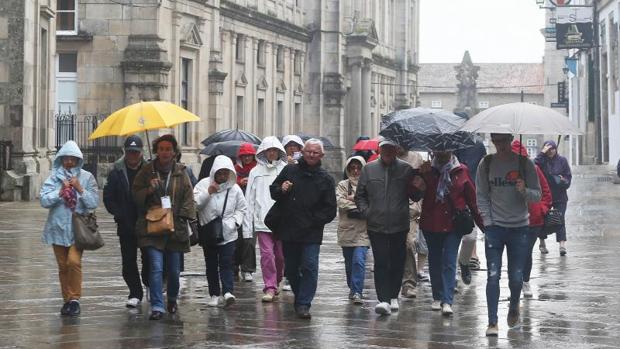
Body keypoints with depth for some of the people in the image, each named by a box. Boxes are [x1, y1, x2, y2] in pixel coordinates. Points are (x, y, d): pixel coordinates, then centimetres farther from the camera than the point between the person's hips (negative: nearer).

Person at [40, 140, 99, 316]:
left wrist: (79, 188, -15)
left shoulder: (87, 177, 0)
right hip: (58, 227, 2)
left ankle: (75, 298, -7)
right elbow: (44, 200, -7)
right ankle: (67, 299, 21)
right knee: (63, 266, 9)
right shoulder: (54, 177, 2)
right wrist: (61, 191, -16)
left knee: (74, 261, -19)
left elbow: (94, 202, -6)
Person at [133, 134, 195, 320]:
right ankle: (157, 307, -9)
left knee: (174, 270, 8)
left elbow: (188, 198, 8)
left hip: (175, 228, 2)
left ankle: (172, 298, 35)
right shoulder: (146, 171, 5)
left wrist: (183, 216, -4)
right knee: (156, 267, -13)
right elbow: (135, 195, 7)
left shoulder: (181, 172, 7)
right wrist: (149, 190, -12)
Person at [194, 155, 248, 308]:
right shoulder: (203, 184, -1)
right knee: (211, 265, 7)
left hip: (228, 234, -1)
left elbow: (241, 209, 10)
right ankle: (214, 294, 13)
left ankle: (228, 292, -19)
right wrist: (208, 192, -21)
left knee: (226, 264, -11)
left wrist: (235, 222, -5)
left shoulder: (235, 188, 2)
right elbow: (194, 203, -11)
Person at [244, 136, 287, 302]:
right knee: (267, 254, -7)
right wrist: (248, 223, 3)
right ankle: (270, 287, -2)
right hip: (262, 220, 0)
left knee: (281, 255, 8)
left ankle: (276, 282, 30)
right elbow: (250, 199, 7)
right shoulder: (256, 172, 7)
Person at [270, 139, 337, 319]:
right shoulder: (289, 170, 6)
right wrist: (281, 190, -7)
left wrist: (314, 221, -9)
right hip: (288, 231, 3)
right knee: (290, 268, 11)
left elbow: (330, 210, 3)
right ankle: (300, 297, 30)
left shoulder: (325, 179, 2)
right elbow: (273, 190, 15)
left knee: (309, 267, -11)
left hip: (311, 234, -2)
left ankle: (304, 304, -6)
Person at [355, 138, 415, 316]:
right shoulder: (369, 169, 6)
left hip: (399, 225, 0)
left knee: (397, 262, 9)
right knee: (381, 263, -7)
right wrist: (366, 211, 2)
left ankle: (393, 296, 24)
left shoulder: (406, 169, 3)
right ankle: (384, 300, -10)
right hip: (376, 225, 0)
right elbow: (360, 195, 13)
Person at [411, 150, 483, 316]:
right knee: (435, 262, 13)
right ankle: (438, 297, 27)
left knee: (449, 263, -8)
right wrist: (417, 186, -21)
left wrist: (481, 222, 2)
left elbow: (472, 199, 3)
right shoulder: (428, 171, 4)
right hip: (431, 225, 3)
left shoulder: (461, 172, 0)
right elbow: (416, 196, 1)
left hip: (453, 224, -3)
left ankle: (447, 301, -13)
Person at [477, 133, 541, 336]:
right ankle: (492, 322, -3)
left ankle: (514, 307, 34)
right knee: (493, 275, -7)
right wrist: (487, 221, -2)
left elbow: (537, 195, 1)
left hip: (519, 227, 0)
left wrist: (524, 191, -20)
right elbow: (481, 196, 7)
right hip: (494, 227, 0)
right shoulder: (486, 164, 2)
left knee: (516, 277, 4)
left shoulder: (525, 163, 0)